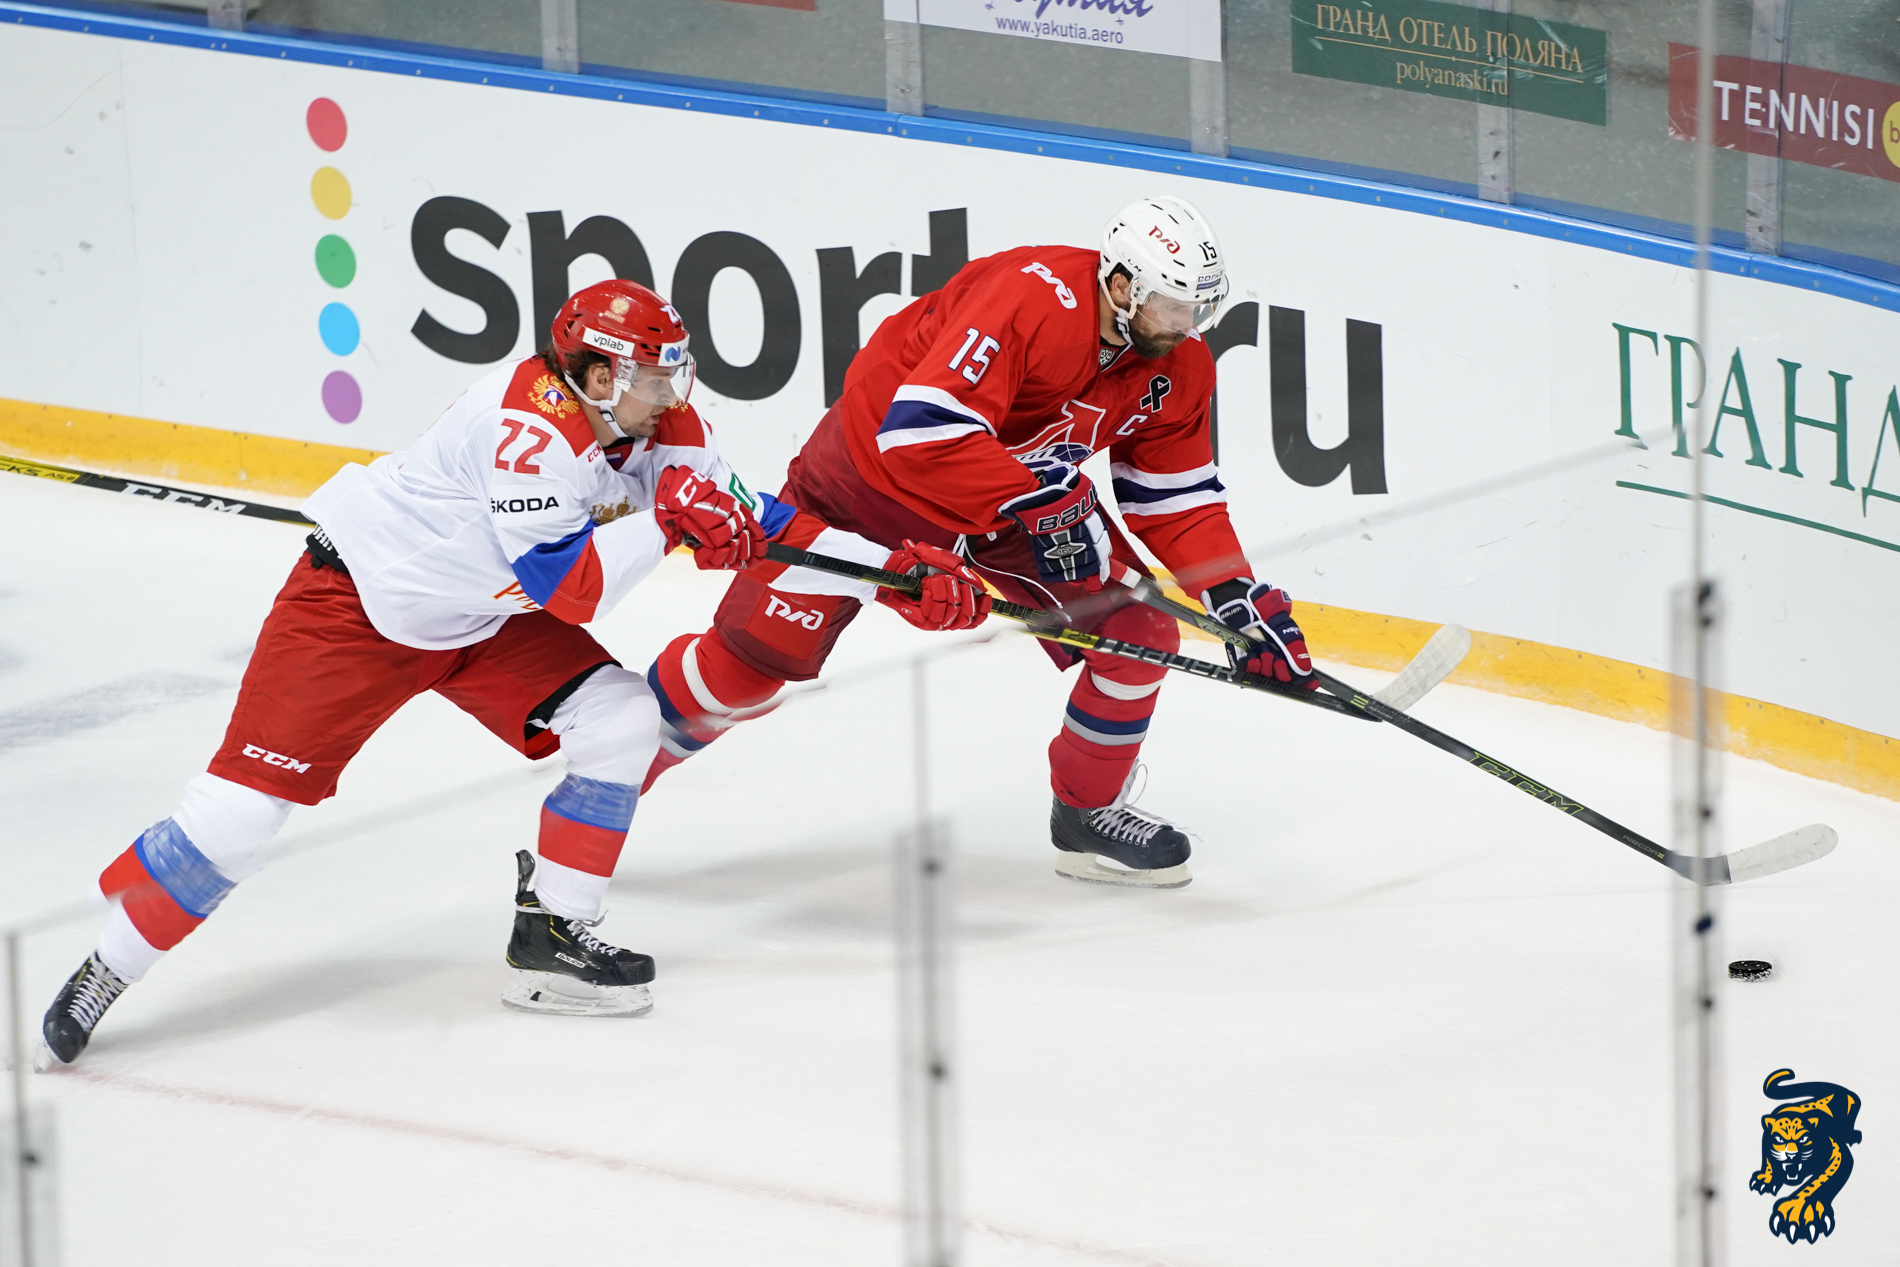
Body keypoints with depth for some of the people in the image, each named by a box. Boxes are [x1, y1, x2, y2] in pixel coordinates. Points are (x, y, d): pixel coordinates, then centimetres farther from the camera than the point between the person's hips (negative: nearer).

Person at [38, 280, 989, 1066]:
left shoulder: (658, 427, -8)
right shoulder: (524, 425, -32)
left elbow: (751, 526, -2)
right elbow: (565, 586, -35)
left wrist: (902, 572, -7)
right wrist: (664, 517, -35)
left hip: (486, 618, 8)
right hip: (358, 601, -8)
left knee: (621, 719, -8)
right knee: (250, 794, -13)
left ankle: (549, 937, 4)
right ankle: (105, 973, -1)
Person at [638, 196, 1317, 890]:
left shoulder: (1178, 367, -11)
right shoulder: (1027, 298, -35)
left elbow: (1176, 498, 0)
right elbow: (923, 428, -42)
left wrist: (1239, 596, -11)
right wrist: (1041, 502, -41)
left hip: (1030, 489, 6)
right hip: (875, 465, -6)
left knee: (1139, 633, -6)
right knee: (755, 653, -9)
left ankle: (1090, 813, 15)